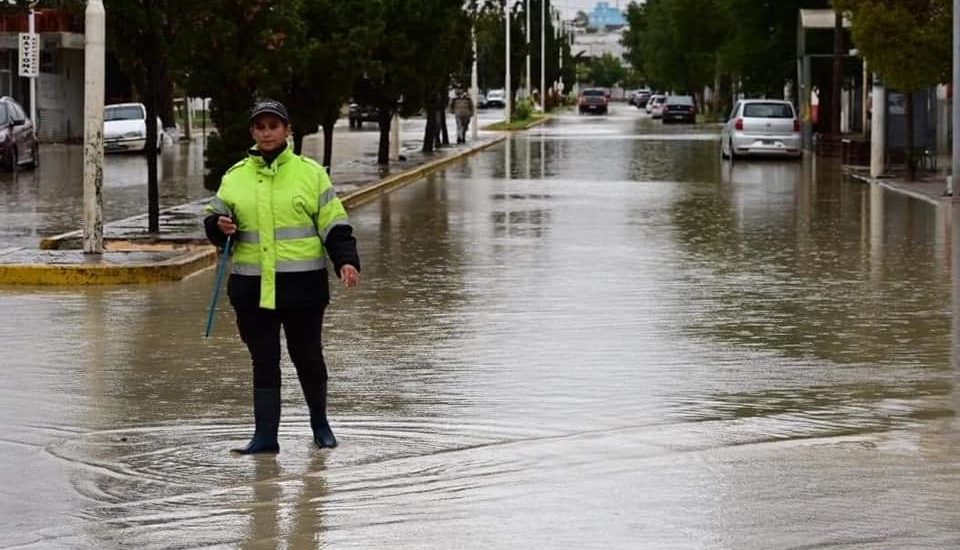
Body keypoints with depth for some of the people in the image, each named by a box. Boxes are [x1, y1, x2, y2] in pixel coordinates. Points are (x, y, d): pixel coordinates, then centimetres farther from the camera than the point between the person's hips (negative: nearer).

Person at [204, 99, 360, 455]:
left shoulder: (310, 173, 3)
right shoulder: (235, 177, 10)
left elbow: (333, 224, 2)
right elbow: (214, 218, 13)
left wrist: (346, 261, -12)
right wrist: (220, 226, -11)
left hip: (302, 283, -2)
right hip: (252, 287, 2)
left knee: (307, 356, 6)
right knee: (263, 361, 2)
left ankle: (320, 422, 27)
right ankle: (265, 436, 5)